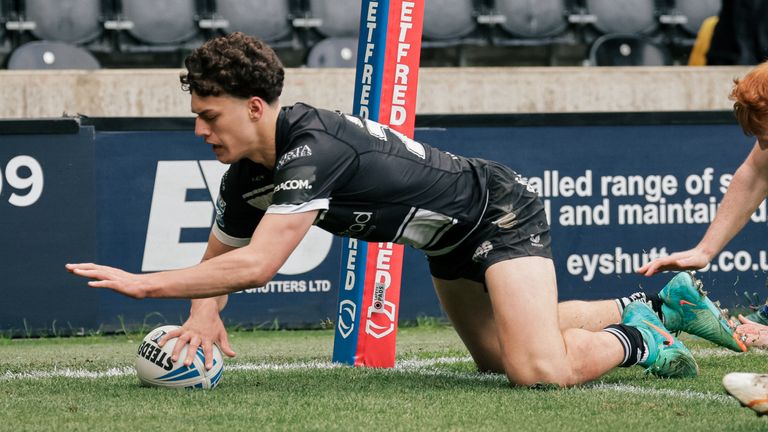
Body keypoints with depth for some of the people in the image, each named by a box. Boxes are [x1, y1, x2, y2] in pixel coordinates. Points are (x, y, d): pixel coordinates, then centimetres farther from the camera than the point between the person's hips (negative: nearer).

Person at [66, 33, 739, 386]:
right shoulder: (247, 175, -9)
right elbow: (221, 255, 5)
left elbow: (257, 265, -44)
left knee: (540, 370, -26)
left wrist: (147, 283, -40)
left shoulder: (314, 148, -37)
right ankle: (651, 306, 38)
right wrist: (202, 313, -18)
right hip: (450, 243, 9)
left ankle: (637, 339, 5)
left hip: (501, 208, -9)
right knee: (495, 354, 25)